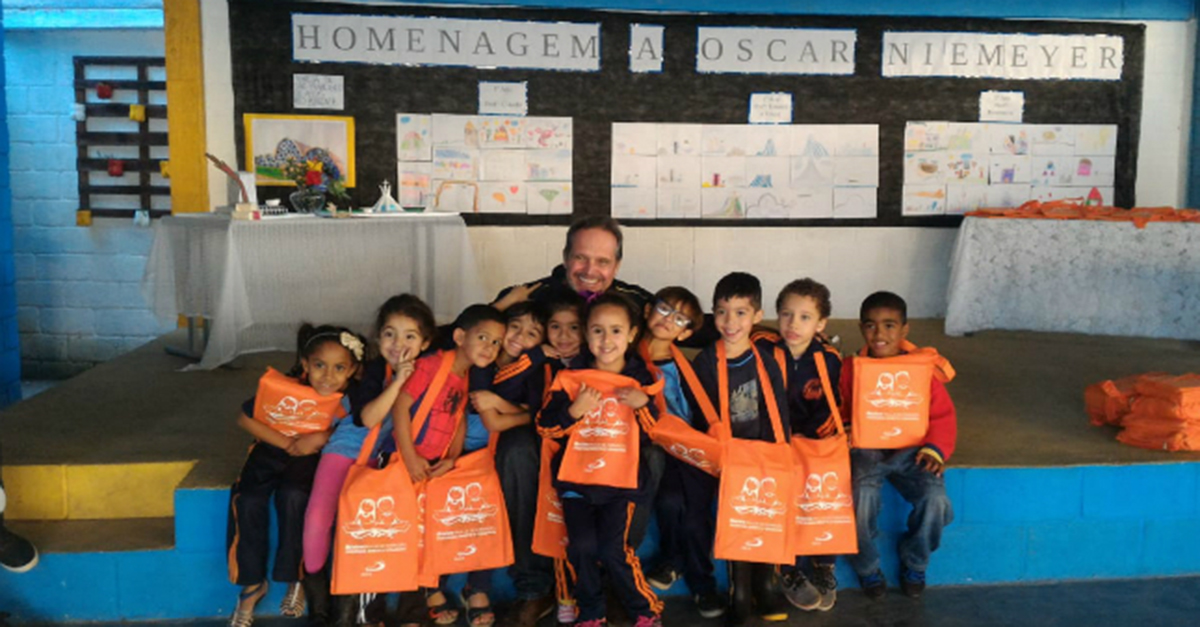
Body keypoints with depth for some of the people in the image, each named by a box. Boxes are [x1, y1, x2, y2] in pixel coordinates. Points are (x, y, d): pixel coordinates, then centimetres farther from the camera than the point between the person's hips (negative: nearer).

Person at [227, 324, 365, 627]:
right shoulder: (281, 388, -19)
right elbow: (245, 418, -10)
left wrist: (325, 437, -24)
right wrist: (289, 444, -18)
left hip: (309, 458, -1)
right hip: (270, 452, 1)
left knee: (293, 496, -32)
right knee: (248, 501, -26)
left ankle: (296, 577, -8)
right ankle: (252, 582, -3)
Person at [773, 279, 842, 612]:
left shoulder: (830, 359, 0)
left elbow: (831, 409, -2)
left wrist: (806, 436, -14)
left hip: (816, 441, 1)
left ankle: (823, 565, 2)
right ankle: (791, 571, -7)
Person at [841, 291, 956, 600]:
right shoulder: (851, 368, 3)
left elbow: (943, 416, 3)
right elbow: (840, 413, 11)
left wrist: (935, 448, -15)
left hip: (910, 450, 1)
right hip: (865, 450, 0)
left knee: (935, 497, -27)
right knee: (862, 497, -32)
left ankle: (914, 565, 8)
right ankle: (867, 568, 1)